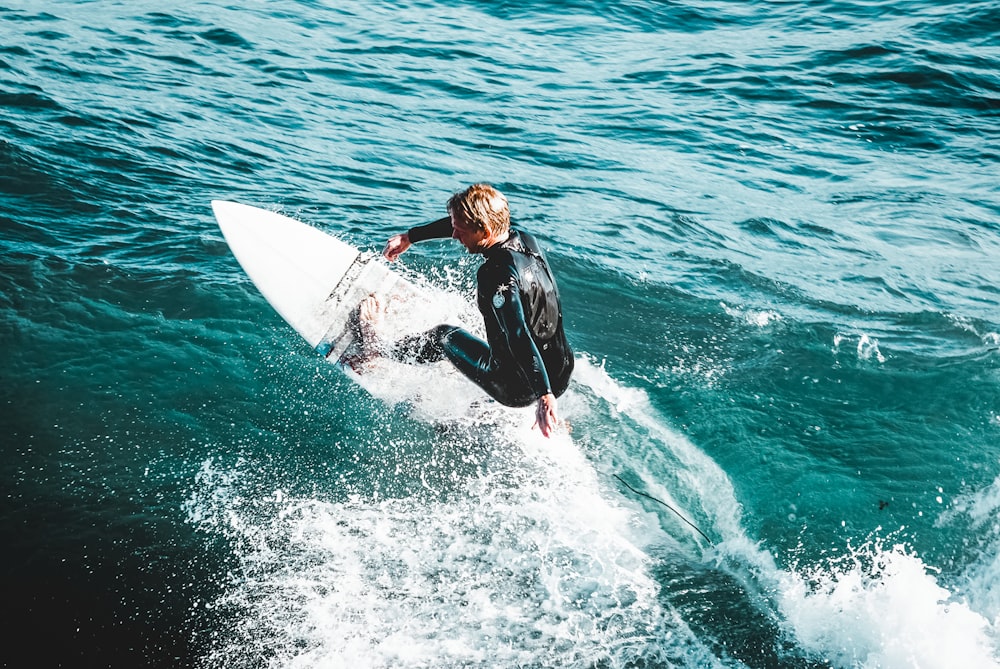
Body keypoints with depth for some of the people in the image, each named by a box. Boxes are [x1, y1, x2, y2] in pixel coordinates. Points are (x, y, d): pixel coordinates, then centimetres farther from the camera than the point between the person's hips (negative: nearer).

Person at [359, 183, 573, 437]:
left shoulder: (496, 276, -25)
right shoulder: (523, 239, 1)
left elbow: (518, 337, -35)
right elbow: (460, 223, 16)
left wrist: (544, 396, -40)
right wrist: (410, 237, 22)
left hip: (519, 388, -7)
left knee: (445, 337, 14)